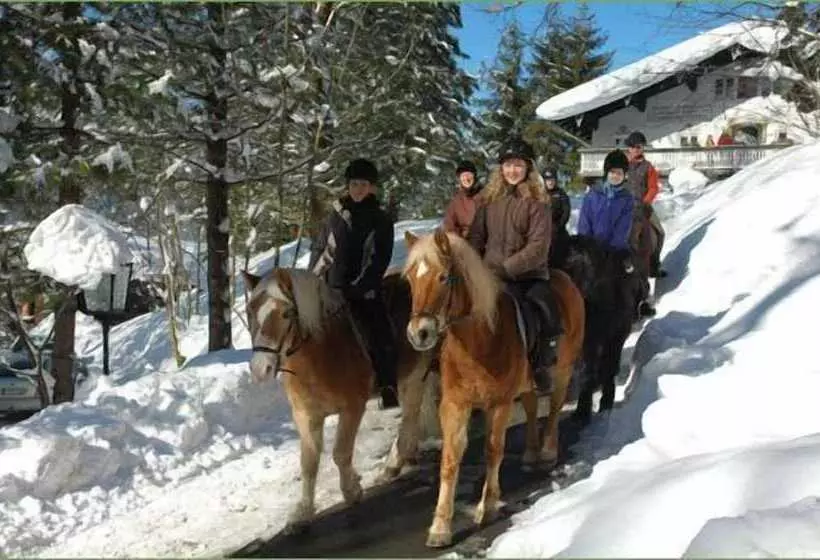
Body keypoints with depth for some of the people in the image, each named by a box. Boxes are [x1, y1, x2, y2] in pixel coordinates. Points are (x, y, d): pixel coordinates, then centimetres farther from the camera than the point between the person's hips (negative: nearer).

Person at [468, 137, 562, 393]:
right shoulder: (489, 198, 8)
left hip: (530, 273, -2)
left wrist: (505, 267, -18)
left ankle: (542, 366, 8)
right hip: (491, 274, 2)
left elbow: (538, 247, -11)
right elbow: (476, 236, 13)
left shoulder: (537, 201, -4)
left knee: (551, 322, -18)